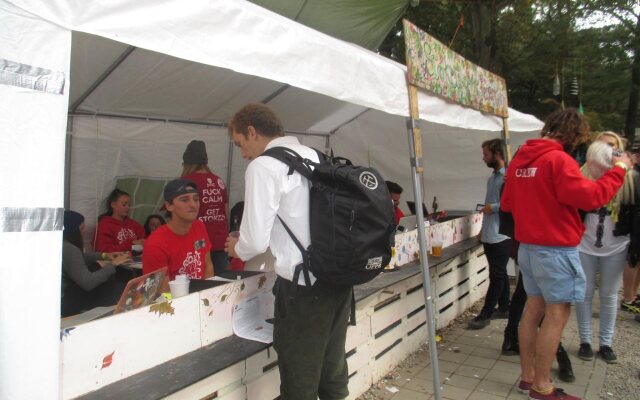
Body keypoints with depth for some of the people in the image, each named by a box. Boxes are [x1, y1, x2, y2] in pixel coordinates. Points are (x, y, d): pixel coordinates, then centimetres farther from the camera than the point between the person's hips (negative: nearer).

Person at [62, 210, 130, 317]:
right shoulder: (69, 250, -26)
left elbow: (80, 258, 24)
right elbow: (88, 283, -28)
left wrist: (103, 256, 13)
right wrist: (112, 265, -19)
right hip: (68, 305, -9)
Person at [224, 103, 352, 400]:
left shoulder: (263, 166, -11)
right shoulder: (314, 156, 12)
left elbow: (256, 239, -13)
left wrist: (237, 249, 9)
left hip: (303, 285, -8)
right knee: (333, 374, 21)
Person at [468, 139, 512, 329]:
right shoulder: (492, 178, 15)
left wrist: (493, 207, -16)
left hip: (502, 235, -9)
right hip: (489, 235, 9)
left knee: (496, 275, 0)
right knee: (499, 274, 16)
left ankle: (485, 314, 4)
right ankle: (504, 308, 27)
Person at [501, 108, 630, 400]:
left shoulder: (520, 159, 9)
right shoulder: (558, 159, -16)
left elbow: (506, 203, 15)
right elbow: (590, 197, -20)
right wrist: (618, 169, -9)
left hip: (528, 246, 8)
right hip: (556, 249, -8)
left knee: (533, 308, 14)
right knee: (556, 315, 0)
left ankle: (527, 376, 22)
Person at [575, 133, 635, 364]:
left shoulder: (628, 178, 0)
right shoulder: (582, 175, -2)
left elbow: (634, 216, 0)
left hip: (616, 248, 1)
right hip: (584, 246, 0)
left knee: (609, 295, 10)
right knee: (585, 294, 7)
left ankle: (606, 343, 22)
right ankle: (585, 341, 19)